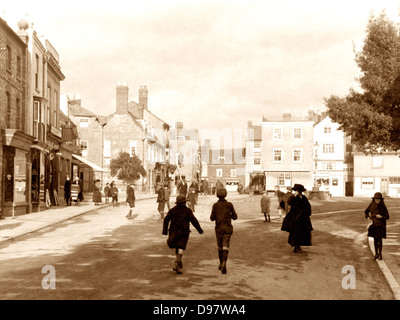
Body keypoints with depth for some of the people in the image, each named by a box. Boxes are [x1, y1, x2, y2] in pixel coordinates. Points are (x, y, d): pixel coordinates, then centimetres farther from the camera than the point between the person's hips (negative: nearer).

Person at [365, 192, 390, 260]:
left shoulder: (383, 207, -11)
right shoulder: (372, 205, -3)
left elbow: (387, 216, -6)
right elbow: (366, 211, 14)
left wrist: (381, 216, -23)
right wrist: (368, 216, -2)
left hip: (381, 225, -3)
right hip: (374, 224, 3)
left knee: (379, 240, 0)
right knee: (375, 239, 9)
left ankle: (380, 254, 14)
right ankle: (376, 254, 22)